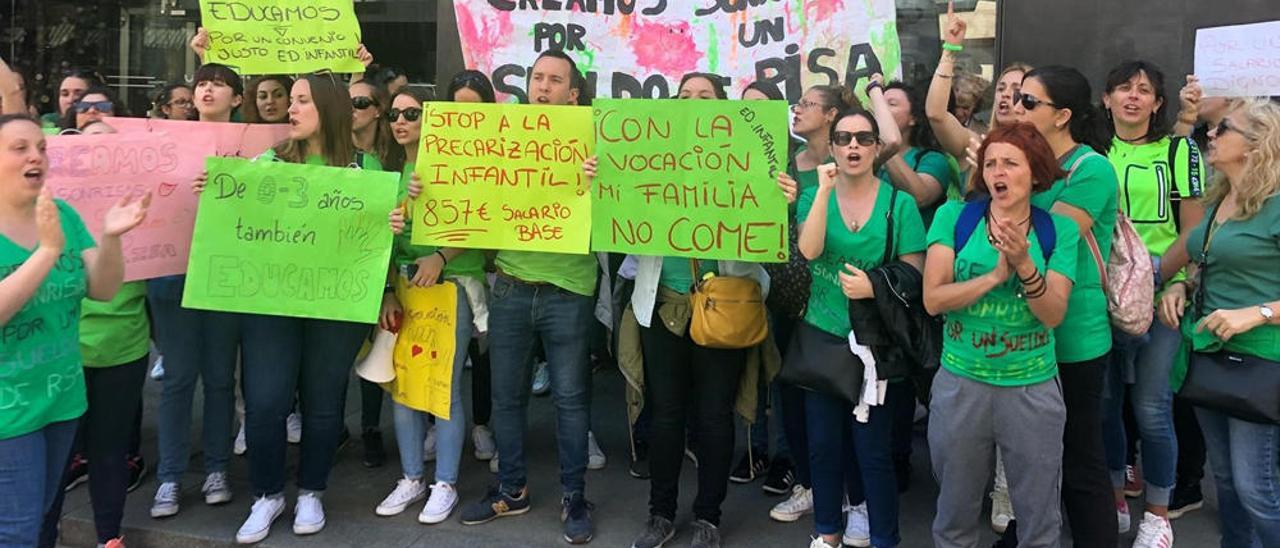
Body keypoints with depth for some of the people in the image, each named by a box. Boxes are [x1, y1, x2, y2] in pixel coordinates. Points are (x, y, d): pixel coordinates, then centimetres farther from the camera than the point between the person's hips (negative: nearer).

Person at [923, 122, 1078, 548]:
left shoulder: (1059, 230, -3)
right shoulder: (954, 217, -4)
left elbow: (1054, 314, -11)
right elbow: (933, 299, -11)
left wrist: (1024, 265, -25)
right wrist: (995, 275, -21)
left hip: (1033, 387, 0)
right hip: (960, 382, 0)